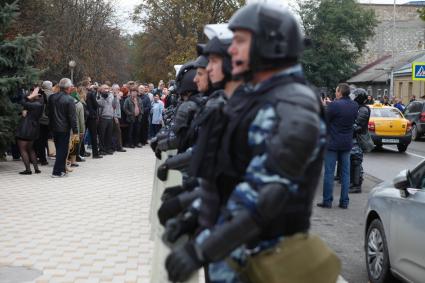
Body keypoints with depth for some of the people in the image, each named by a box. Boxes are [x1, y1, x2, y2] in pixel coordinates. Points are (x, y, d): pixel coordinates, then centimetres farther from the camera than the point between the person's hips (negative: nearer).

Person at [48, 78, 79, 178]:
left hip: (54, 127, 6)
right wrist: (75, 131, -12)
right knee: (62, 150, 1)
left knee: (59, 149, 16)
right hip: (64, 128, -6)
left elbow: (48, 112, 12)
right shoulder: (69, 99, -14)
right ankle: (57, 171, -1)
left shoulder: (52, 97, 4)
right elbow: (72, 117, -14)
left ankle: (61, 170, 22)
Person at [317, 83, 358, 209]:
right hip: (347, 143, 6)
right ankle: (344, 201, 12)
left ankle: (327, 201, 4)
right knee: (345, 173, 10)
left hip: (332, 143, -6)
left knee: (329, 172, 1)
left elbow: (324, 121, -13)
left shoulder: (334, 105, -17)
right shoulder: (355, 106, 4)